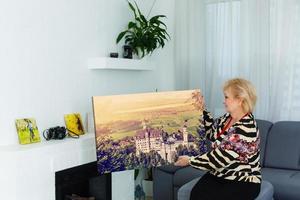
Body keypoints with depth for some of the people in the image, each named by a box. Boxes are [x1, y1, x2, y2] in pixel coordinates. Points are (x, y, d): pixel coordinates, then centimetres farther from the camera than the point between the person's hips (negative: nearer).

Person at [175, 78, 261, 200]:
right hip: (221, 175, 7)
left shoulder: (246, 129, -24)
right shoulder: (228, 117, 3)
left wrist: (190, 161, -14)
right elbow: (212, 134, 21)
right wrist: (202, 109, 15)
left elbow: (218, 159, -23)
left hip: (243, 181, -7)